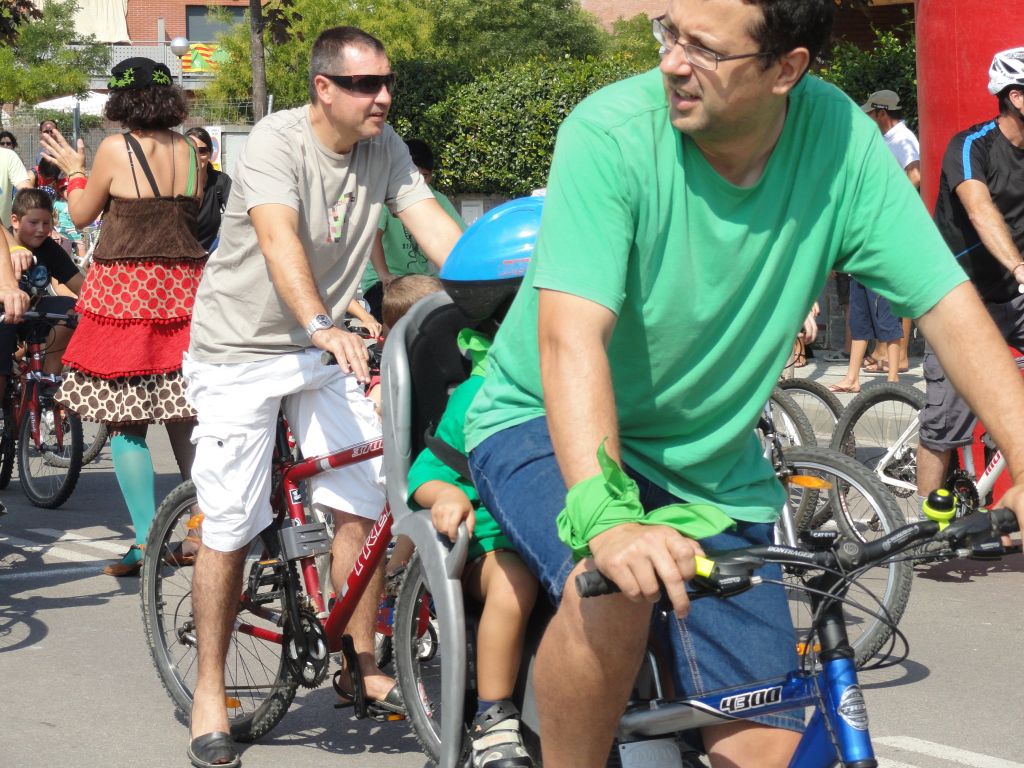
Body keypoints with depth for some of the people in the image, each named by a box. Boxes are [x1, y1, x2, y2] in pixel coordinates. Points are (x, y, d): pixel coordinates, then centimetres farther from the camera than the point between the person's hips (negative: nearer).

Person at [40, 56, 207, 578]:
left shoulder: (116, 149, -9)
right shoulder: (189, 152, 4)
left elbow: (81, 215, 2)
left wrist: (73, 170, 18)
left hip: (126, 290, -5)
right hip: (182, 289, 5)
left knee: (125, 421, 0)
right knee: (184, 416, 12)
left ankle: (147, 542, -3)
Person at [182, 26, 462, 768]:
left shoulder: (384, 148, -4)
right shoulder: (276, 143, -22)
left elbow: (435, 226, -12)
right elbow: (280, 239, -36)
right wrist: (323, 327, -51)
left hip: (326, 346, 6)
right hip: (242, 351, -5)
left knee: (362, 504, 1)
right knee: (232, 528, -3)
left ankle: (364, 667, 17)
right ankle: (209, 691, 11)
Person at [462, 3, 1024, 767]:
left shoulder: (839, 139, -14)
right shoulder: (611, 135, -24)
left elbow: (948, 305, -14)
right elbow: (571, 336, -34)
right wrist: (604, 516, -49)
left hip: (711, 466, 4)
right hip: (552, 427, -3)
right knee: (615, 588, -35)